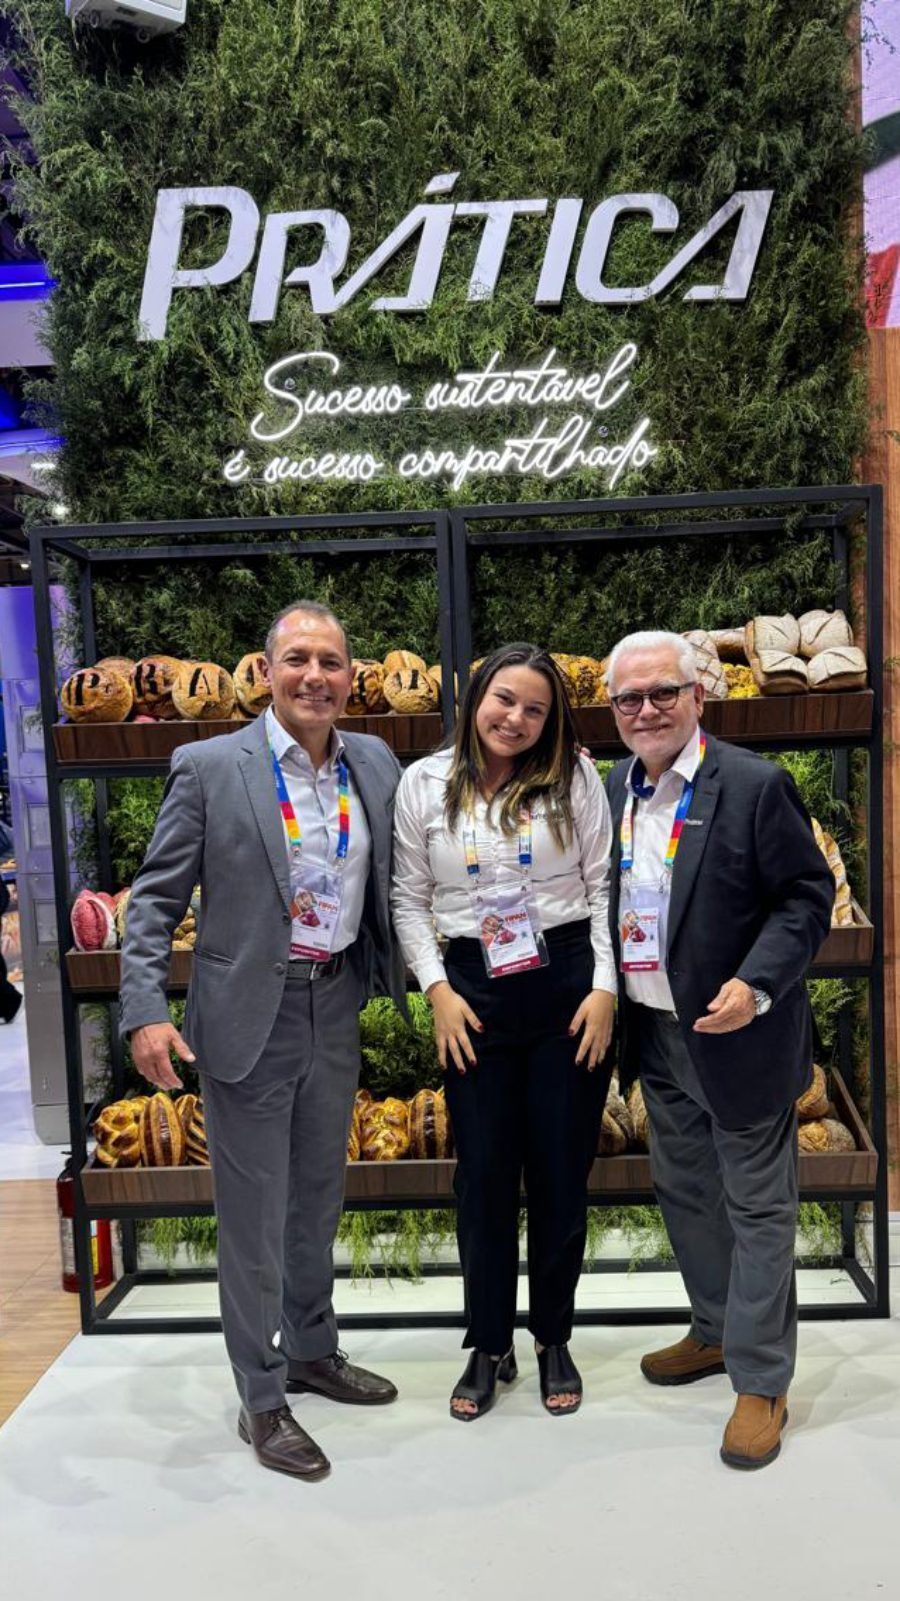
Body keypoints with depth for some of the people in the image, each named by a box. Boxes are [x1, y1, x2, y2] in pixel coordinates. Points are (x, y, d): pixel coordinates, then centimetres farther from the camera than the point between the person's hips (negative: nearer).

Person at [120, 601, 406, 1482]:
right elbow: (155, 897, -8)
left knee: (319, 1197, 21)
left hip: (335, 1003, 5)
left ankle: (311, 1348, 42)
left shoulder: (375, 764, 2)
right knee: (253, 1214, 7)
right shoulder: (208, 767, -11)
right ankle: (261, 1399, 26)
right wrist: (145, 1010, -16)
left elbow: (395, 877, 13)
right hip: (249, 1012, -4)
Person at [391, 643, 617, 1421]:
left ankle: (554, 1340, 32)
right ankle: (490, 1347, 29)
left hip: (568, 984, 0)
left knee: (562, 1171, 10)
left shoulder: (573, 777, -1)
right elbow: (409, 898, 5)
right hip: (475, 991, 1)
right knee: (485, 1174, 9)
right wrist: (438, 990, -4)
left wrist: (604, 987, -6)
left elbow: (604, 885, 1)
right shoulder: (424, 783, 1)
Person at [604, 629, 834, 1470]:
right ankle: (715, 1332, 42)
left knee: (756, 1209, 8)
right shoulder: (614, 789, 4)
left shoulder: (755, 786, -15)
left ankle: (760, 1383, 24)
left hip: (736, 1036, -6)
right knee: (684, 1194, 21)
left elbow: (807, 895, -13)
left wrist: (756, 986, -24)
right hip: (656, 1033, 7)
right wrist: (607, 995, 3)